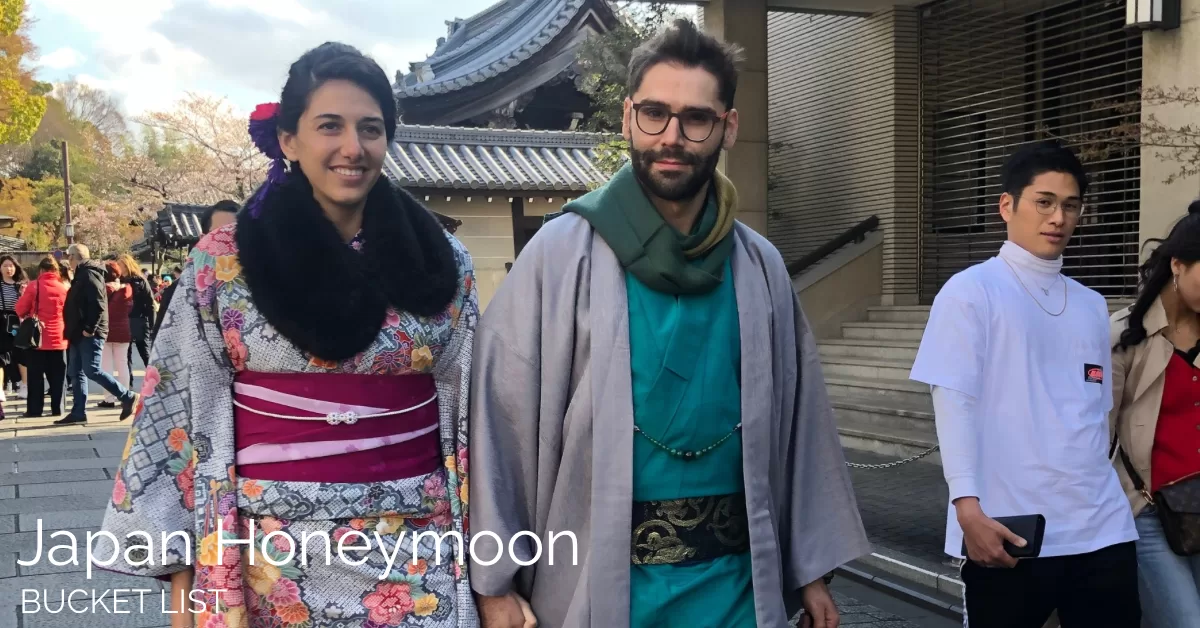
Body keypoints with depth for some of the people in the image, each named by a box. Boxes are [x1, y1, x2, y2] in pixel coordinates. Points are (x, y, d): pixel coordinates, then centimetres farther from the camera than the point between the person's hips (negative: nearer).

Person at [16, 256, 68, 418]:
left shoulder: (35, 286, -7)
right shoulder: (64, 288, -1)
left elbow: (20, 309, -1)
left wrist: (29, 317, 19)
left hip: (37, 338, -2)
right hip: (58, 338, 2)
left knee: (36, 375, 6)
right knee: (57, 376, 8)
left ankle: (34, 409, 6)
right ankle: (57, 408, 9)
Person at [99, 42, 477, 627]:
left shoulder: (440, 260, 1)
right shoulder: (223, 262, -4)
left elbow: (471, 411, 5)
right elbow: (183, 416, 0)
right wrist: (184, 570, -2)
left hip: (418, 557, 1)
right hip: (277, 558, -1)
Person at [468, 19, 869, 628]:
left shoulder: (759, 268, 1)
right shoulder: (562, 252, -10)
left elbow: (795, 424, 7)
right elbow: (500, 422, -10)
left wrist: (810, 568, 9)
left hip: (736, 576, 3)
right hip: (597, 575, -3)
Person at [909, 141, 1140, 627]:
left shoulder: (1091, 304, 15)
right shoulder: (971, 290, -1)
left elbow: (1099, 410, 18)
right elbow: (953, 402, -8)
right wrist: (968, 505, -17)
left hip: (1100, 527, 5)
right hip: (1009, 529, -5)